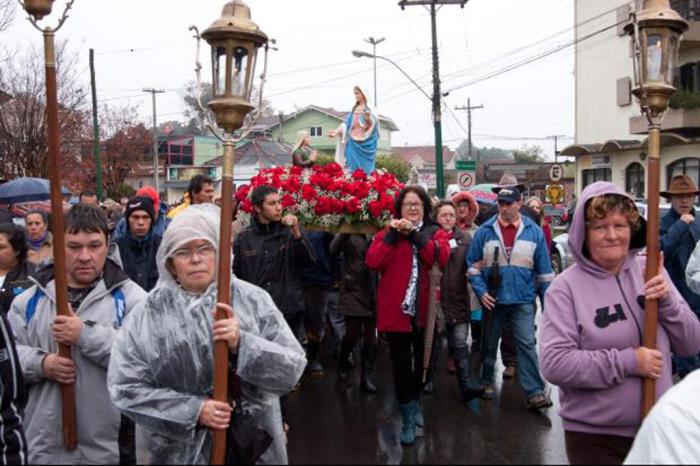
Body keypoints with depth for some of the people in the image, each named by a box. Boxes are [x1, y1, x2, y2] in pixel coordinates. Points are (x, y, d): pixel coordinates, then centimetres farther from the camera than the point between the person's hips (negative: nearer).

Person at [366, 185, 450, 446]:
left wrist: (415, 235, -20)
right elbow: (373, 262, -12)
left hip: (425, 310, 2)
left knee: (422, 361, 17)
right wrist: (394, 235, -16)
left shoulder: (435, 233, 6)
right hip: (396, 310, -2)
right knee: (401, 365, -2)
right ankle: (408, 420, 12)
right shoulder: (387, 233, 4)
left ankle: (415, 403, 41)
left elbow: (441, 257, -16)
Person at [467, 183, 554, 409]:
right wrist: (481, 291, -10)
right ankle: (486, 382, 31)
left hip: (523, 300, 0)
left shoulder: (534, 231, 1)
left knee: (527, 344, -8)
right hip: (493, 299, 1)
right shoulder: (484, 231, -2)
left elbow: (544, 271, 5)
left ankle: (535, 393, -5)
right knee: (489, 344, 14)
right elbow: (473, 265, 2)